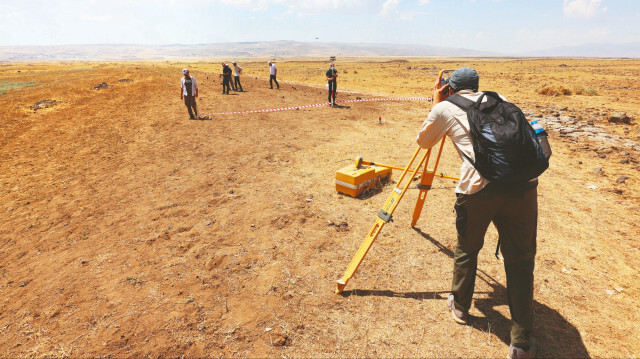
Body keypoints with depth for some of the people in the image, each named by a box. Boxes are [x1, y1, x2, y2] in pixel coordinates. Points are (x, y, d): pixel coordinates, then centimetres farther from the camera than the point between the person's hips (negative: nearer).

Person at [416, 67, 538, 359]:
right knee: (520, 260, 13)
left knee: (467, 249, 21)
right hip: (523, 182, 4)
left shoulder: (445, 108, 13)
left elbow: (423, 141, 27)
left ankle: (459, 306, 40)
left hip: (478, 186, -3)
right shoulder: (498, 99, 25)